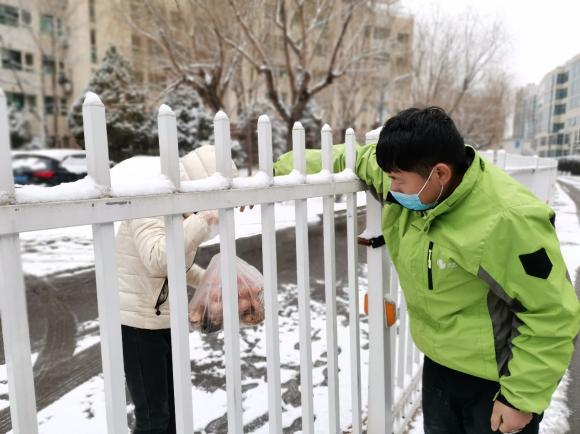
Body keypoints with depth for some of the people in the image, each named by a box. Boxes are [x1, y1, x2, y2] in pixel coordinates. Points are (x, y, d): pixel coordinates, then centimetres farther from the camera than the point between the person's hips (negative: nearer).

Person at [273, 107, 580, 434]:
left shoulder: (507, 221, -32)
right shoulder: (413, 183, -14)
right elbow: (349, 158, 2)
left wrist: (523, 397, -15)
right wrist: (279, 170, 3)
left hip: (497, 380, -6)